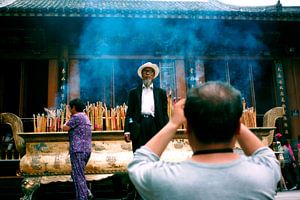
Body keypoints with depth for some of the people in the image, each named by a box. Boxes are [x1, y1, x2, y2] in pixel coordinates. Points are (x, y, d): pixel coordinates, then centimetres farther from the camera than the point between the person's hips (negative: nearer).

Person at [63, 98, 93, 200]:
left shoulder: (76, 117, -9)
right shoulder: (85, 117, 20)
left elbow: (65, 128, -8)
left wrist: (68, 121, 10)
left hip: (78, 150, -9)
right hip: (87, 149, 10)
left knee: (78, 176, -5)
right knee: (77, 174, 18)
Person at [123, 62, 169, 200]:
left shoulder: (161, 93, 16)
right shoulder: (134, 92, 14)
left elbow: (164, 113, 11)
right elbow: (129, 112, 8)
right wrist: (127, 130, -4)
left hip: (155, 126, 1)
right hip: (139, 127, -1)